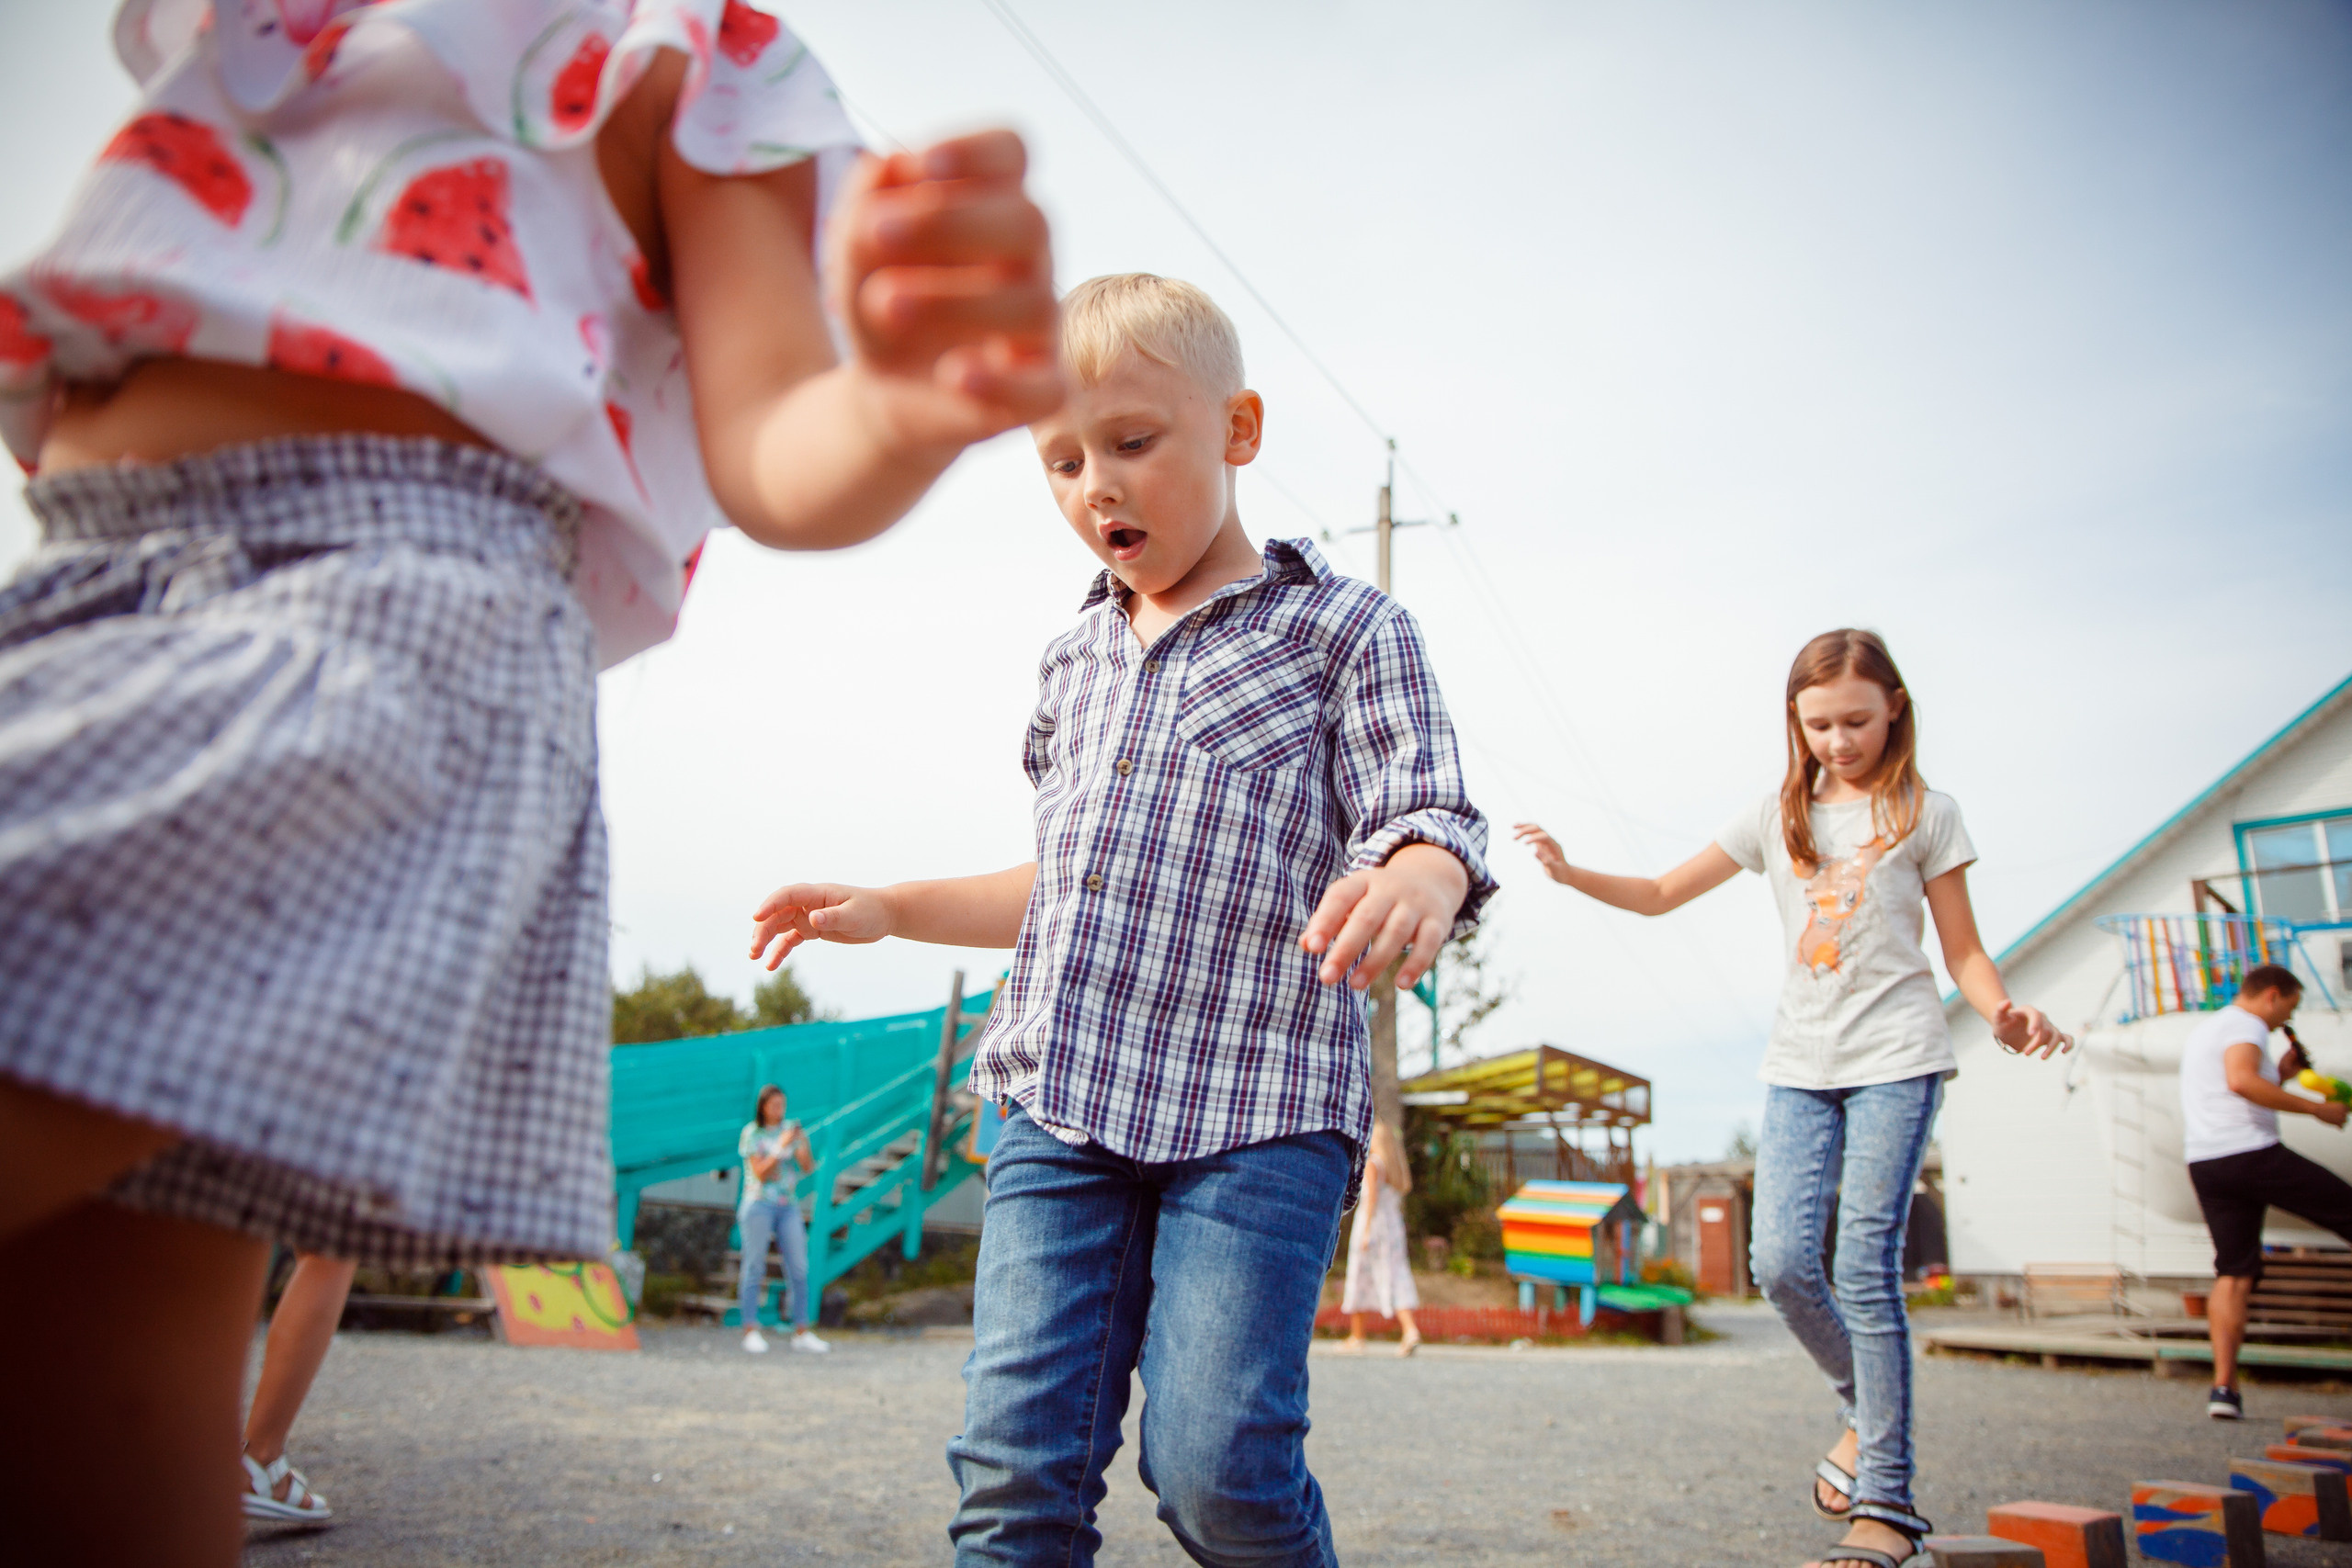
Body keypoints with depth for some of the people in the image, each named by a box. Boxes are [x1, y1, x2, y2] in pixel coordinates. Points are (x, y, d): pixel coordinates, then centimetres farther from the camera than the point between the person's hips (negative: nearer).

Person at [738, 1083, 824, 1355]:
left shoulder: (790, 1130, 9)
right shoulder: (751, 1133, -1)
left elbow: (808, 1168, 3)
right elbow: (761, 1173, -9)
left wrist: (802, 1144, -14)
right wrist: (782, 1147, -18)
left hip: (788, 1205, 4)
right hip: (759, 1204, -3)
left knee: (799, 1268, -1)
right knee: (754, 1268, -3)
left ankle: (803, 1332, 2)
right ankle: (751, 1330, 2)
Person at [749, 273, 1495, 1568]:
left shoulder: (1343, 628, 3)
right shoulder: (1076, 660, 20)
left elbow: (1429, 815, -7)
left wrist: (1420, 876, -31)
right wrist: (888, 908, 24)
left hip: (1261, 1106, -5)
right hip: (1057, 1101, 5)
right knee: (1017, 1459, -1)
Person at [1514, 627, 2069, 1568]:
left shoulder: (1925, 813, 6)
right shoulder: (1779, 817, 13)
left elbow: (1963, 952, 6)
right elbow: (1663, 894, 12)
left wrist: (2004, 1014, -15)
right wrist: (1573, 874, -3)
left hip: (1896, 1059, -3)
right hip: (1801, 1066, 3)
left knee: (1865, 1266, -9)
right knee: (1780, 1260, -8)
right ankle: (1867, 1409, 20)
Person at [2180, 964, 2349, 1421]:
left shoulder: (2201, 1030, 27)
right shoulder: (2245, 1024, -3)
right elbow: (2241, 1080, -23)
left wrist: (2282, 1071, 27)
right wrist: (2313, 1107, -16)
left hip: (2205, 1164, 8)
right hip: (2253, 1155, -8)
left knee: (2233, 1273, 6)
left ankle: (2224, 1386, -3)